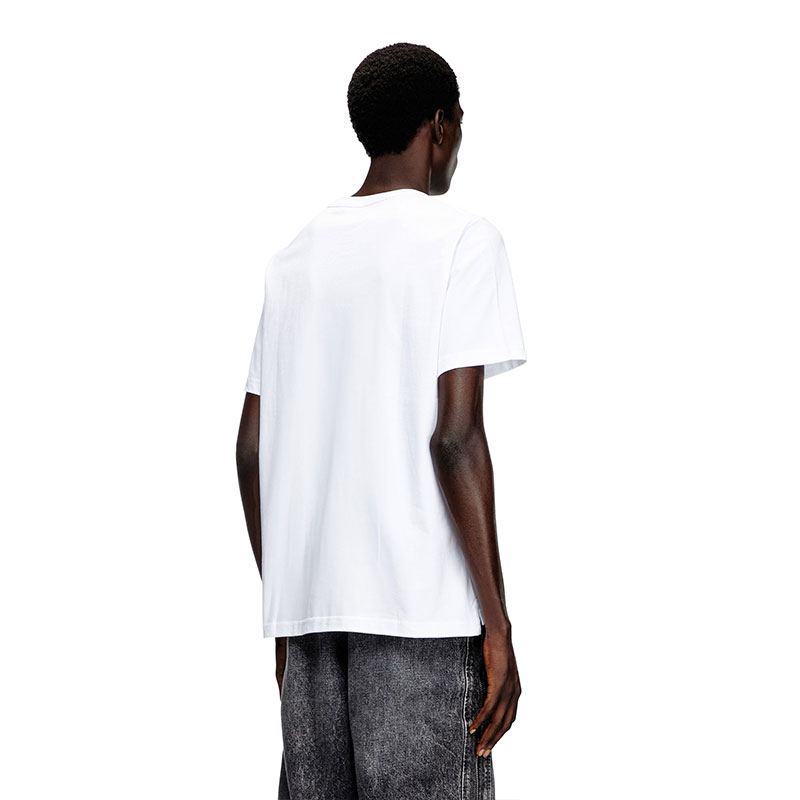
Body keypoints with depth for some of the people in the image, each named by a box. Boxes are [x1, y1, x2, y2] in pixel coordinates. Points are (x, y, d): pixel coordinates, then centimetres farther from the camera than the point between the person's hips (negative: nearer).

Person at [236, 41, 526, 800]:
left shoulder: (294, 257, 16)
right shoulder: (462, 240, -2)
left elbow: (252, 448, 14)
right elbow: (455, 432, -12)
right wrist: (497, 624, -11)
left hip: (309, 598, 6)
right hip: (419, 604, -6)